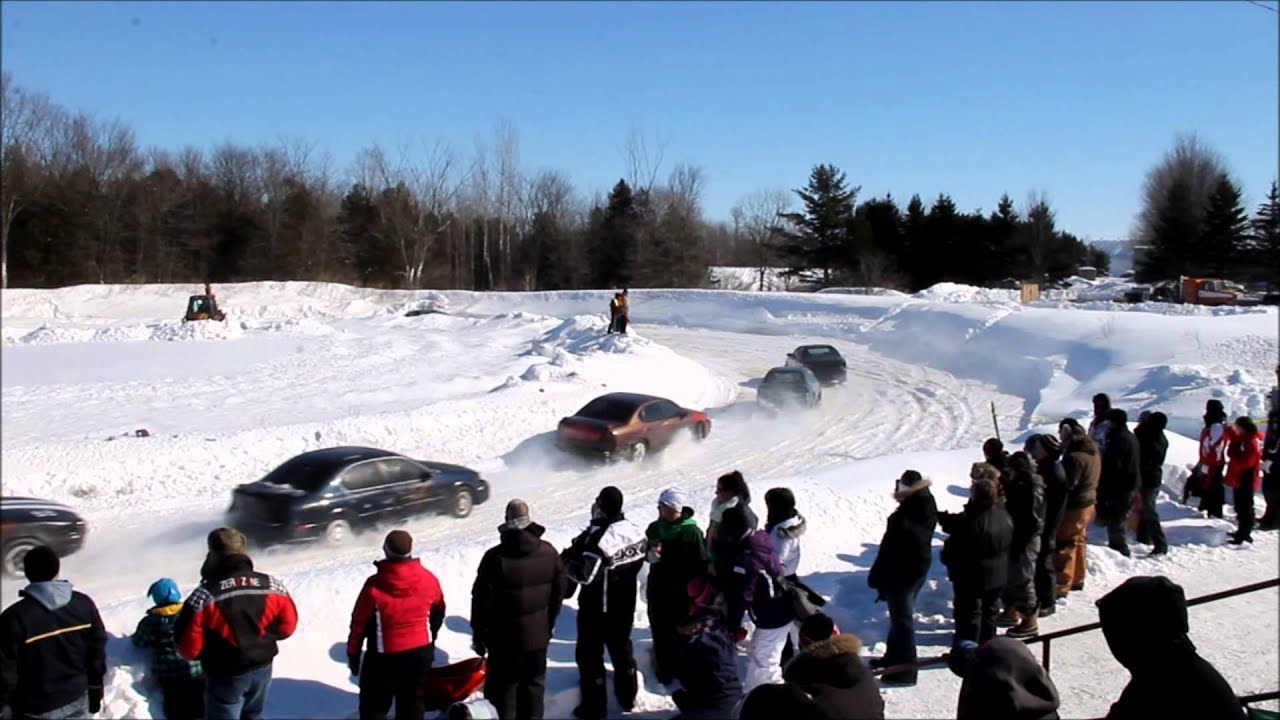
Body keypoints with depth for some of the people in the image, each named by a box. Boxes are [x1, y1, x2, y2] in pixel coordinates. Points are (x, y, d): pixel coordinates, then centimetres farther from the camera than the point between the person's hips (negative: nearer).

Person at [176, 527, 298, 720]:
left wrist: (209, 653, 5)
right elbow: (287, 624, 0)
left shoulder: (204, 595, -21)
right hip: (262, 668, 4)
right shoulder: (272, 585, -10)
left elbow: (188, 647, -15)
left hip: (226, 675, -4)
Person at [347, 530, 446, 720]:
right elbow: (438, 613, 8)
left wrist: (353, 653, 4)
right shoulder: (428, 579, -7)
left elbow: (359, 622, -10)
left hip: (384, 656, -4)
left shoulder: (375, 585, -19)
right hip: (421, 652, 4)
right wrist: (429, 641, 24)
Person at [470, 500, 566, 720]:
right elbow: (559, 592, 6)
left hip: (504, 636, -4)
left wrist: (478, 635, -1)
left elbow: (482, 599, -13)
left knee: (502, 688, 9)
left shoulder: (495, 557, -18)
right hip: (538, 634, 4)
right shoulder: (549, 553, -4)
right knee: (534, 685, 18)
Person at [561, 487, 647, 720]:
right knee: (622, 648, 23)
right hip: (625, 605, 7)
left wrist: (567, 559, -10)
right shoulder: (635, 531, -5)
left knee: (590, 654, 8)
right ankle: (628, 696, 37)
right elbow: (639, 560, 8)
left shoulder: (595, 537, -28)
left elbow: (583, 574, -27)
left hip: (596, 608, -7)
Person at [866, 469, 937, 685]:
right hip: (920, 568, 9)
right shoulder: (927, 508, -3)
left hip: (900, 573, -9)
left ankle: (904, 670, 13)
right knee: (902, 615, 23)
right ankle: (894, 657, 39)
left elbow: (889, 550, -22)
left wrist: (876, 577, -10)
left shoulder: (903, 519, -30)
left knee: (902, 619, 4)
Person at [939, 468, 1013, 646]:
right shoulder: (1005, 517, -5)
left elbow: (954, 550, -20)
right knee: (988, 613, 21)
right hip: (997, 576, 7)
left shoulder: (971, 521, -27)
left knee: (968, 616, 7)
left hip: (971, 577, -7)